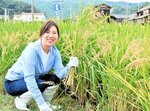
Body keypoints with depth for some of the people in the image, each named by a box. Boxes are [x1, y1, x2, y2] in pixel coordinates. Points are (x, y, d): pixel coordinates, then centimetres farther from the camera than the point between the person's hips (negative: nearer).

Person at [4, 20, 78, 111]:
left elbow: (59, 74, -17)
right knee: (44, 85, -27)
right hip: (13, 82, -6)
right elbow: (29, 78, -32)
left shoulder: (55, 52, -9)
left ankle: (46, 103, 7)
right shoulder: (32, 50, -28)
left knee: (55, 80, -13)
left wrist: (69, 66, -38)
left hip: (32, 80, 6)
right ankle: (21, 100, -5)